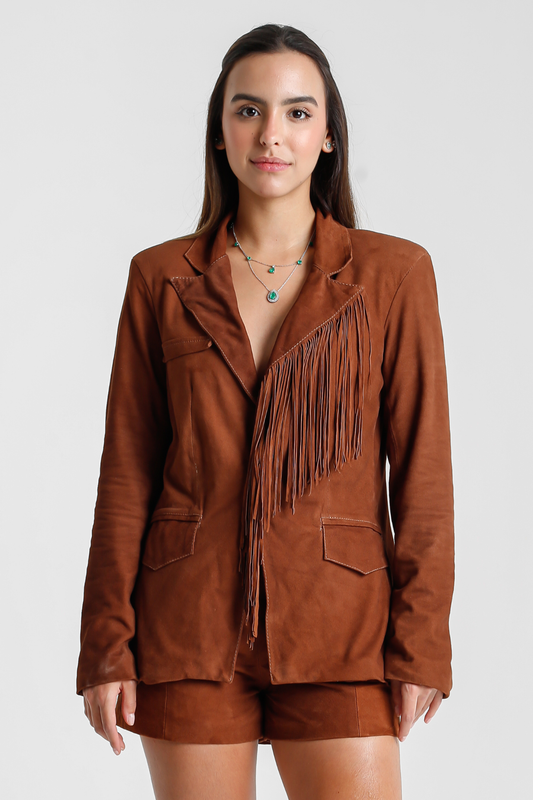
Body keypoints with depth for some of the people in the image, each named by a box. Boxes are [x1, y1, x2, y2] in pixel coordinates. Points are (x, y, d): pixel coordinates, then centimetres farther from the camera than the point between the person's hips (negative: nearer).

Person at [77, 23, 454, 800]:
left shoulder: (393, 272, 2)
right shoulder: (161, 278, 6)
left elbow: (422, 468, 1)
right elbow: (127, 471, 6)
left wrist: (421, 642, -4)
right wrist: (107, 646, 1)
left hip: (337, 624, -1)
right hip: (190, 624, 1)